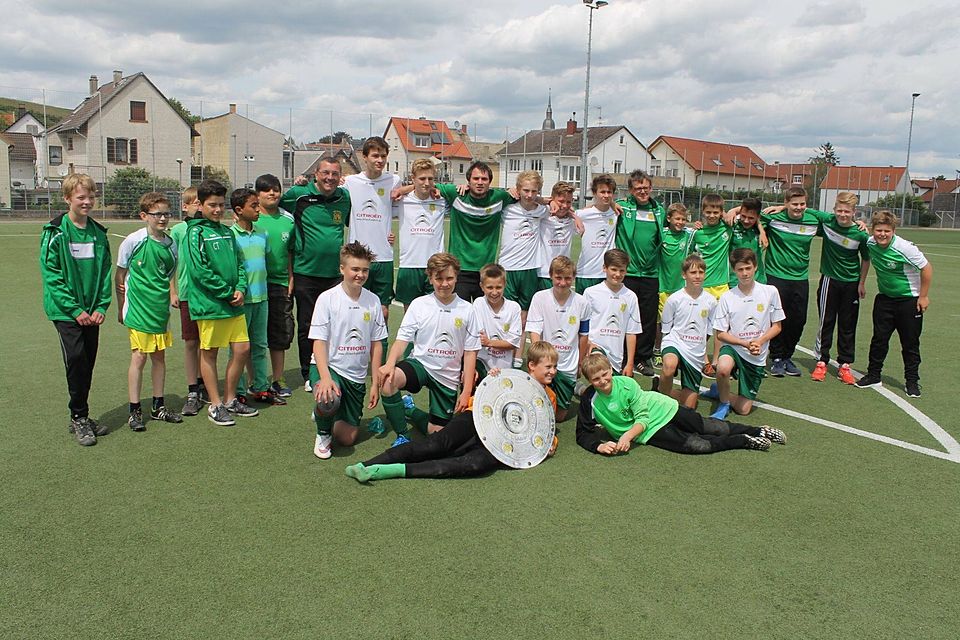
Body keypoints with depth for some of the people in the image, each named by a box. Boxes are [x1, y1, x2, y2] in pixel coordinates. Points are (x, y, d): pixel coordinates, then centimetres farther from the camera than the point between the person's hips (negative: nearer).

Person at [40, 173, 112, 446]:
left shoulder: (98, 233, 8)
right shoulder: (55, 232, -7)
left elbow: (105, 273, 9)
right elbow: (51, 275, -10)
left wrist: (101, 307, -3)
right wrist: (75, 310, -14)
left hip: (91, 313, 5)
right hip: (65, 311, -5)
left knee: (87, 363, 9)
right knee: (76, 361, -9)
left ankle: (81, 417, 22)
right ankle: (78, 418, 6)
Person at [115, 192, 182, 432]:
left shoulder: (171, 244, 4)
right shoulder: (133, 241, -9)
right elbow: (119, 276, 0)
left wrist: (171, 296, 8)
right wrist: (121, 308, 3)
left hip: (160, 310, 5)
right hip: (138, 310, -5)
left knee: (159, 356, 11)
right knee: (139, 357, -3)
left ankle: (158, 407, 23)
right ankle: (135, 411, 7)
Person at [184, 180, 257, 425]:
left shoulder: (227, 231, 15)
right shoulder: (196, 232, -6)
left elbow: (239, 263, 15)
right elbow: (200, 271, -14)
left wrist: (240, 289, -2)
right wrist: (227, 292, -12)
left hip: (234, 303, 7)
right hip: (209, 303, -7)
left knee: (242, 348, 7)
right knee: (209, 353, 4)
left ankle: (230, 399, 22)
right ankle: (215, 405, 15)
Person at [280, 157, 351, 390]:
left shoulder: (346, 198, 5)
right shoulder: (299, 194, -4)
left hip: (335, 273, 2)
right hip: (306, 272, -2)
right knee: (306, 326, 7)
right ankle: (308, 374, 21)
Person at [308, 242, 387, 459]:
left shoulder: (373, 301, 0)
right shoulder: (327, 298, -9)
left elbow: (376, 344, 5)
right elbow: (319, 342, -12)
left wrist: (375, 383, 1)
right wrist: (325, 377, -26)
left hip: (356, 375, 3)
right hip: (327, 366, -3)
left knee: (347, 439, 4)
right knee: (329, 399, -37)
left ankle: (326, 414, 38)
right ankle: (323, 432, -2)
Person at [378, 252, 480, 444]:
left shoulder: (466, 310, -2)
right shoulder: (419, 304, -3)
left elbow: (470, 352, 0)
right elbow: (402, 339, -6)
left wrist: (467, 391, -5)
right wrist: (390, 363, -27)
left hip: (448, 375, 2)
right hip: (420, 363, -1)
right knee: (387, 380, -34)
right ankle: (401, 435, -14)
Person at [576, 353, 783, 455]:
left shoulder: (626, 383, -21)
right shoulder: (590, 401, -18)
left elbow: (642, 419, -19)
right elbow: (583, 435, -11)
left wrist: (627, 436, -38)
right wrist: (599, 446, -31)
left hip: (663, 409, 0)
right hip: (651, 432, 1)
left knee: (712, 428, 2)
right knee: (697, 445, -16)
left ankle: (758, 431, 24)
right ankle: (744, 441, 2)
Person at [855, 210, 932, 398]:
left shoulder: (905, 247, -24)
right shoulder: (870, 243, -9)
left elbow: (927, 269, -15)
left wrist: (923, 296, -11)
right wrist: (861, 282, 15)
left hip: (909, 299, -4)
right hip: (884, 298, 4)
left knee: (910, 342, 3)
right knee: (879, 338, 5)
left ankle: (912, 381, 13)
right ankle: (873, 376, 16)